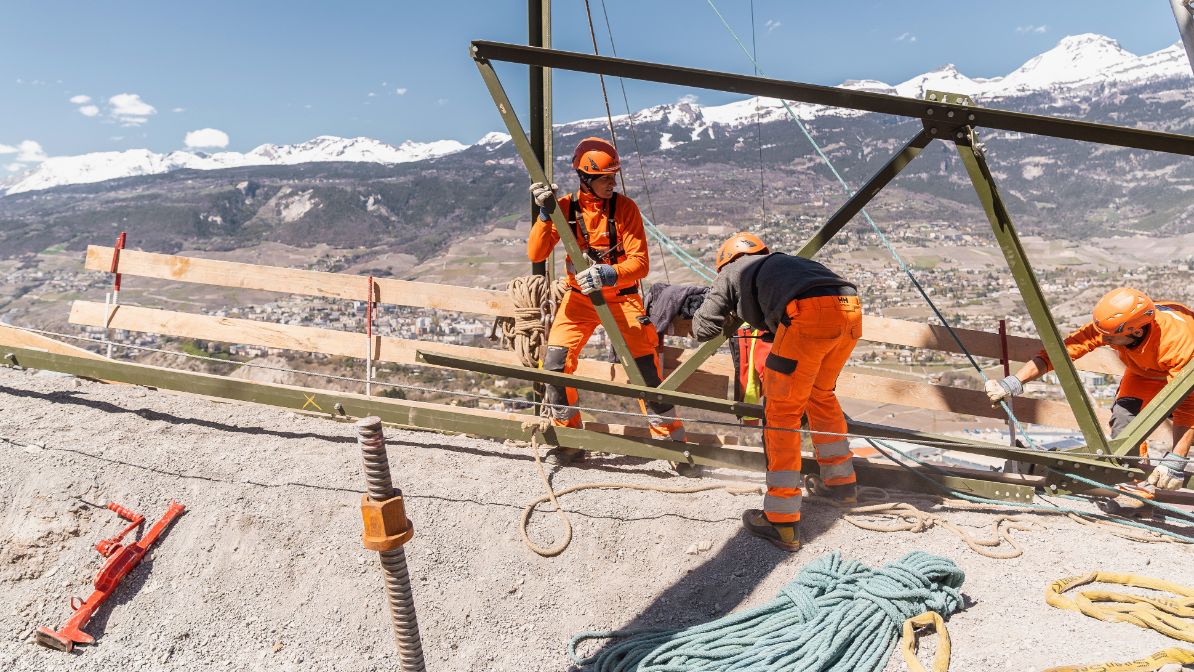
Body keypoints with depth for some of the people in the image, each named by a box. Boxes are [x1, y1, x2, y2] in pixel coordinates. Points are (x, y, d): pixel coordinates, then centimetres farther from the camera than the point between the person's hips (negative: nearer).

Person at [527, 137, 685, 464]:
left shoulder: (624, 207, -12)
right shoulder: (566, 206, -6)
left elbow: (640, 263, -18)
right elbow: (536, 255, -13)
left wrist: (609, 274, -37)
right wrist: (545, 214, -26)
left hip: (621, 296, -2)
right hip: (579, 297, 2)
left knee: (646, 367, -10)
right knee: (555, 361, -10)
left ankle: (671, 437, 7)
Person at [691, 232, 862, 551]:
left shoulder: (732, 270, 24)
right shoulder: (782, 261, 39)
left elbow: (703, 329, 22)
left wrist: (733, 315, 40)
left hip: (811, 313, -7)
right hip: (851, 308, 7)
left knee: (782, 411, 2)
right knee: (820, 393, 28)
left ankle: (782, 523, 3)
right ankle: (842, 481, 40)